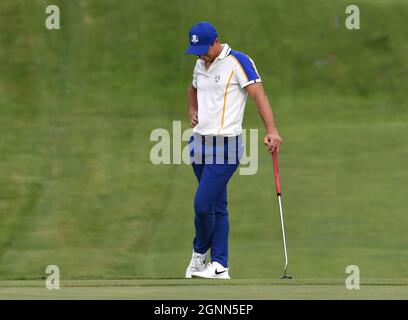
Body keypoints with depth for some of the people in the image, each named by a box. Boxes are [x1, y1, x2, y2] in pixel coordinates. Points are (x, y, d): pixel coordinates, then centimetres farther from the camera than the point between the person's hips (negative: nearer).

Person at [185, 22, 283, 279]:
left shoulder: (238, 62, -11)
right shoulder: (201, 65, 13)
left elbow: (259, 95, -20)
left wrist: (272, 130, -31)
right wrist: (192, 109, 13)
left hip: (225, 147, -7)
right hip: (200, 144, 7)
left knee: (203, 205, -10)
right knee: (217, 207, 10)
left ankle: (200, 253, 12)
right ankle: (220, 265, 11)